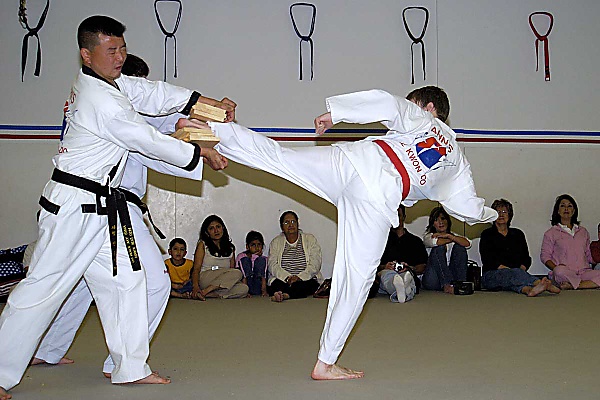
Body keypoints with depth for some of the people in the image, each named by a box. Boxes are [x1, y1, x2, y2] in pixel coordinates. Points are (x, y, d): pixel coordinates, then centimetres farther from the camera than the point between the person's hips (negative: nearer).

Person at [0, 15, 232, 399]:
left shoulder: (114, 84, 8)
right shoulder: (102, 101, -20)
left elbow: (154, 92, 11)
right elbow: (150, 141, -15)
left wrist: (207, 103, 2)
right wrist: (201, 153, -4)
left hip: (101, 207, 10)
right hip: (74, 207, -10)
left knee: (125, 280, 12)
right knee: (43, 287, -4)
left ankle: (132, 367, 20)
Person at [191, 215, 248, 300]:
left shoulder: (230, 247, 19)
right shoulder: (203, 245, 7)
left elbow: (232, 269, 15)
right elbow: (196, 269, -2)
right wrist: (195, 287, -22)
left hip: (224, 284, 4)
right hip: (205, 279, -4)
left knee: (244, 288, -28)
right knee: (237, 273, -28)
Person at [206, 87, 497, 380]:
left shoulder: (420, 119, 22)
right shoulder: (456, 159, 28)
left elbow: (387, 102, 3)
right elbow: (470, 209, 30)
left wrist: (335, 114, 6)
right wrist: (488, 213, 54)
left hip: (353, 163, 0)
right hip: (382, 199, 1)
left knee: (274, 156, 0)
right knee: (357, 279, 6)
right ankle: (325, 363, 11)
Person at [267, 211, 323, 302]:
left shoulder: (310, 239, 10)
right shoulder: (275, 242, 13)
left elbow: (315, 264, -3)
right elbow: (272, 265, -1)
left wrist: (299, 277, -20)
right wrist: (287, 277, -20)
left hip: (306, 279, -1)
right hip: (282, 280, 1)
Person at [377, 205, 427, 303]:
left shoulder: (416, 241, 29)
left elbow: (423, 267, 18)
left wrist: (410, 268, -4)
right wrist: (384, 267, -8)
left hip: (408, 273, 0)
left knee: (407, 273, -38)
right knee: (386, 273, -39)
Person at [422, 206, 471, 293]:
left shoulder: (454, 235, 20)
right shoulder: (428, 236, 12)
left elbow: (467, 243, -5)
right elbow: (436, 242, -16)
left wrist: (448, 236, -9)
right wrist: (453, 239, -1)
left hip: (451, 275, 3)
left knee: (459, 247, -12)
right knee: (439, 248, -22)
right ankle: (446, 285, -38)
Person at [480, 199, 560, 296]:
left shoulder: (518, 234, 22)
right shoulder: (487, 234, 11)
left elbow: (527, 258, 16)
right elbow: (487, 260, -3)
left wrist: (522, 268, -7)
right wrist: (506, 269, -17)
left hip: (517, 272, 3)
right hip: (491, 275, -3)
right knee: (515, 273, -37)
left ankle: (527, 289, -69)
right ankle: (543, 284, -63)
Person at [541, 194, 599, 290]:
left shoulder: (583, 232, 25)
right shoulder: (551, 233, 13)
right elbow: (545, 256, 6)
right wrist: (556, 268, -13)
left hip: (584, 271, 4)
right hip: (564, 274, -3)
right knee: (559, 271, -40)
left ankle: (572, 285, -29)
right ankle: (590, 284, -22)